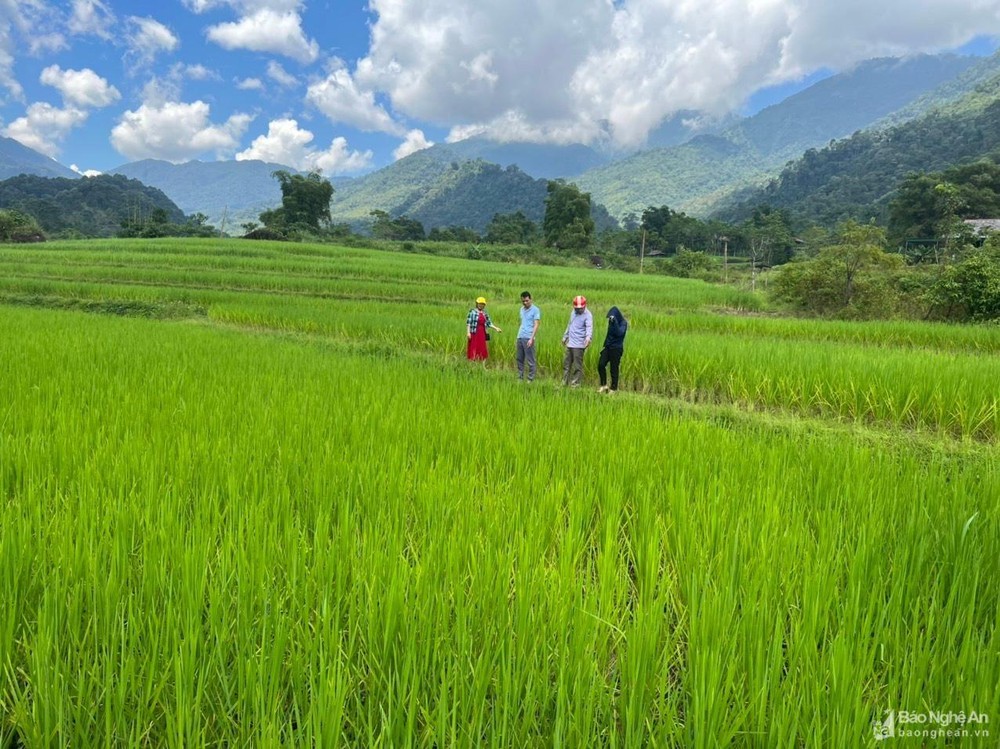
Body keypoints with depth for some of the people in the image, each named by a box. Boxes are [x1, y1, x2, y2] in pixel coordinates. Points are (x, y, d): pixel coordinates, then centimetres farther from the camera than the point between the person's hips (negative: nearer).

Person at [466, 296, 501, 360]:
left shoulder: (484, 313, 12)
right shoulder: (472, 311, -5)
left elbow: (489, 323, 15)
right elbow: (468, 322, -9)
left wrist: (496, 328, 5)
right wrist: (468, 332, -16)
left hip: (482, 334, 6)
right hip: (474, 333, -6)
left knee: (482, 349, 6)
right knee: (473, 348, -5)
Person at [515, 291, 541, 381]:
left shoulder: (535, 310, -5)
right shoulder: (522, 309, 16)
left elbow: (536, 325, -10)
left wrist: (531, 339, -17)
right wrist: (518, 335, 15)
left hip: (528, 338, -7)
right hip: (520, 337, 7)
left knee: (530, 360, -2)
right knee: (519, 359, 10)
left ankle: (530, 379, 3)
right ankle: (520, 377, 17)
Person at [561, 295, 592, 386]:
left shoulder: (587, 315, -13)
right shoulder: (573, 313, 11)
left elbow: (589, 328, -28)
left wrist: (588, 337, -46)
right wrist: (565, 337, 30)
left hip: (579, 345, -8)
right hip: (570, 344, 8)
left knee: (577, 366, -3)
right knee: (566, 364, 14)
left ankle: (575, 385, 4)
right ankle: (564, 383, 23)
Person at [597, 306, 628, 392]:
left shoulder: (623, 323, -10)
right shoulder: (611, 322, 8)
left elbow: (619, 333, -27)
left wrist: (614, 322, -32)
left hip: (616, 349, -6)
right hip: (608, 347, 6)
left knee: (614, 369, -2)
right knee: (601, 365, -6)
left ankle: (613, 389, 9)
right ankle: (604, 385, 5)